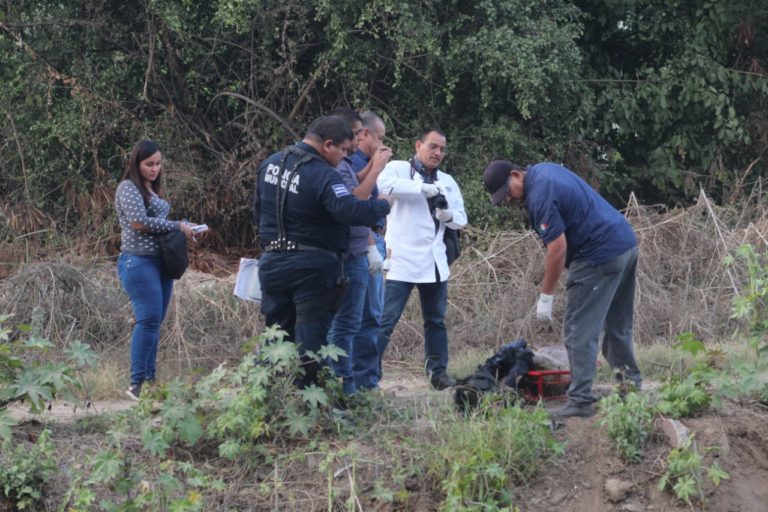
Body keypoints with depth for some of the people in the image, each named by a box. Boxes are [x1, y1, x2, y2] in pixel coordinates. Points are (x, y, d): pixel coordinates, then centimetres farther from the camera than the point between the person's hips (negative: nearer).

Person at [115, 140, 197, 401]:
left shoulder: (153, 189, 21)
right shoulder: (128, 188, -7)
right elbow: (139, 222, -18)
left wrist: (183, 229, 7)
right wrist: (177, 226, -12)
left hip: (161, 261, 9)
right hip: (139, 262, -9)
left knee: (154, 322, 9)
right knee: (149, 319, -15)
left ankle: (150, 380, 13)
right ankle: (137, 384, -13)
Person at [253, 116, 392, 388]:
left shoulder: (270, 164, 7)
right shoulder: (322, 175, -19)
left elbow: (258, 210, 18)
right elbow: (351, 210, -30)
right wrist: (383, 205, -12)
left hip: (272, 261, 7)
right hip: (311, 267, -7)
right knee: (311, 335, 0)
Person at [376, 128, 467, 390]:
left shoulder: (447, 182, 17)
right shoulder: (398, 168, 1)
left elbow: (461, 220, 15)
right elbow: (384, 183, -22)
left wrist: (448, 213, -9)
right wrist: (424, 188, -26)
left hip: (435, 262, 6)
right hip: (402, 260, -6)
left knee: (436, 320, 12)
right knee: (386, 319, -9)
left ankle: (438, 372, 21)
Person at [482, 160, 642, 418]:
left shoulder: (540, 196, -19)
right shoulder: (544, 170, 11)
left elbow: (558, 248, -20)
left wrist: (546, 297, -14)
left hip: (601, 256, -10)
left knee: (580, 332, -7)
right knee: (618, 327, 20)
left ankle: (580, 400, -9)